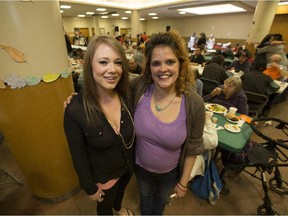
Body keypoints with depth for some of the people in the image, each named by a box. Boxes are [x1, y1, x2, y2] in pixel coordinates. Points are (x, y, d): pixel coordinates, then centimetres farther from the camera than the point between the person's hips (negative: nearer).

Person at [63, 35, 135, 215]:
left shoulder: (127, 97, -19)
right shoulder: (75, 111, -32)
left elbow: (132, 135, -4)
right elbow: (79, 156, -18)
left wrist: (134, 159, 6)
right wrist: (90, 188, -7)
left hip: (128, 165, 5)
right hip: (103, 175, -4)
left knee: (121, 189, 36)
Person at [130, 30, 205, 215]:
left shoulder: (194, 103, -27)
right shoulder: (139, 87, -25)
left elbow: (193, 148, -14)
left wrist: (183, 182, -3)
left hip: (170, 171, 0)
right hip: (141, 165, 1)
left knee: (162, 199, 34)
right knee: (145, 195, 34)